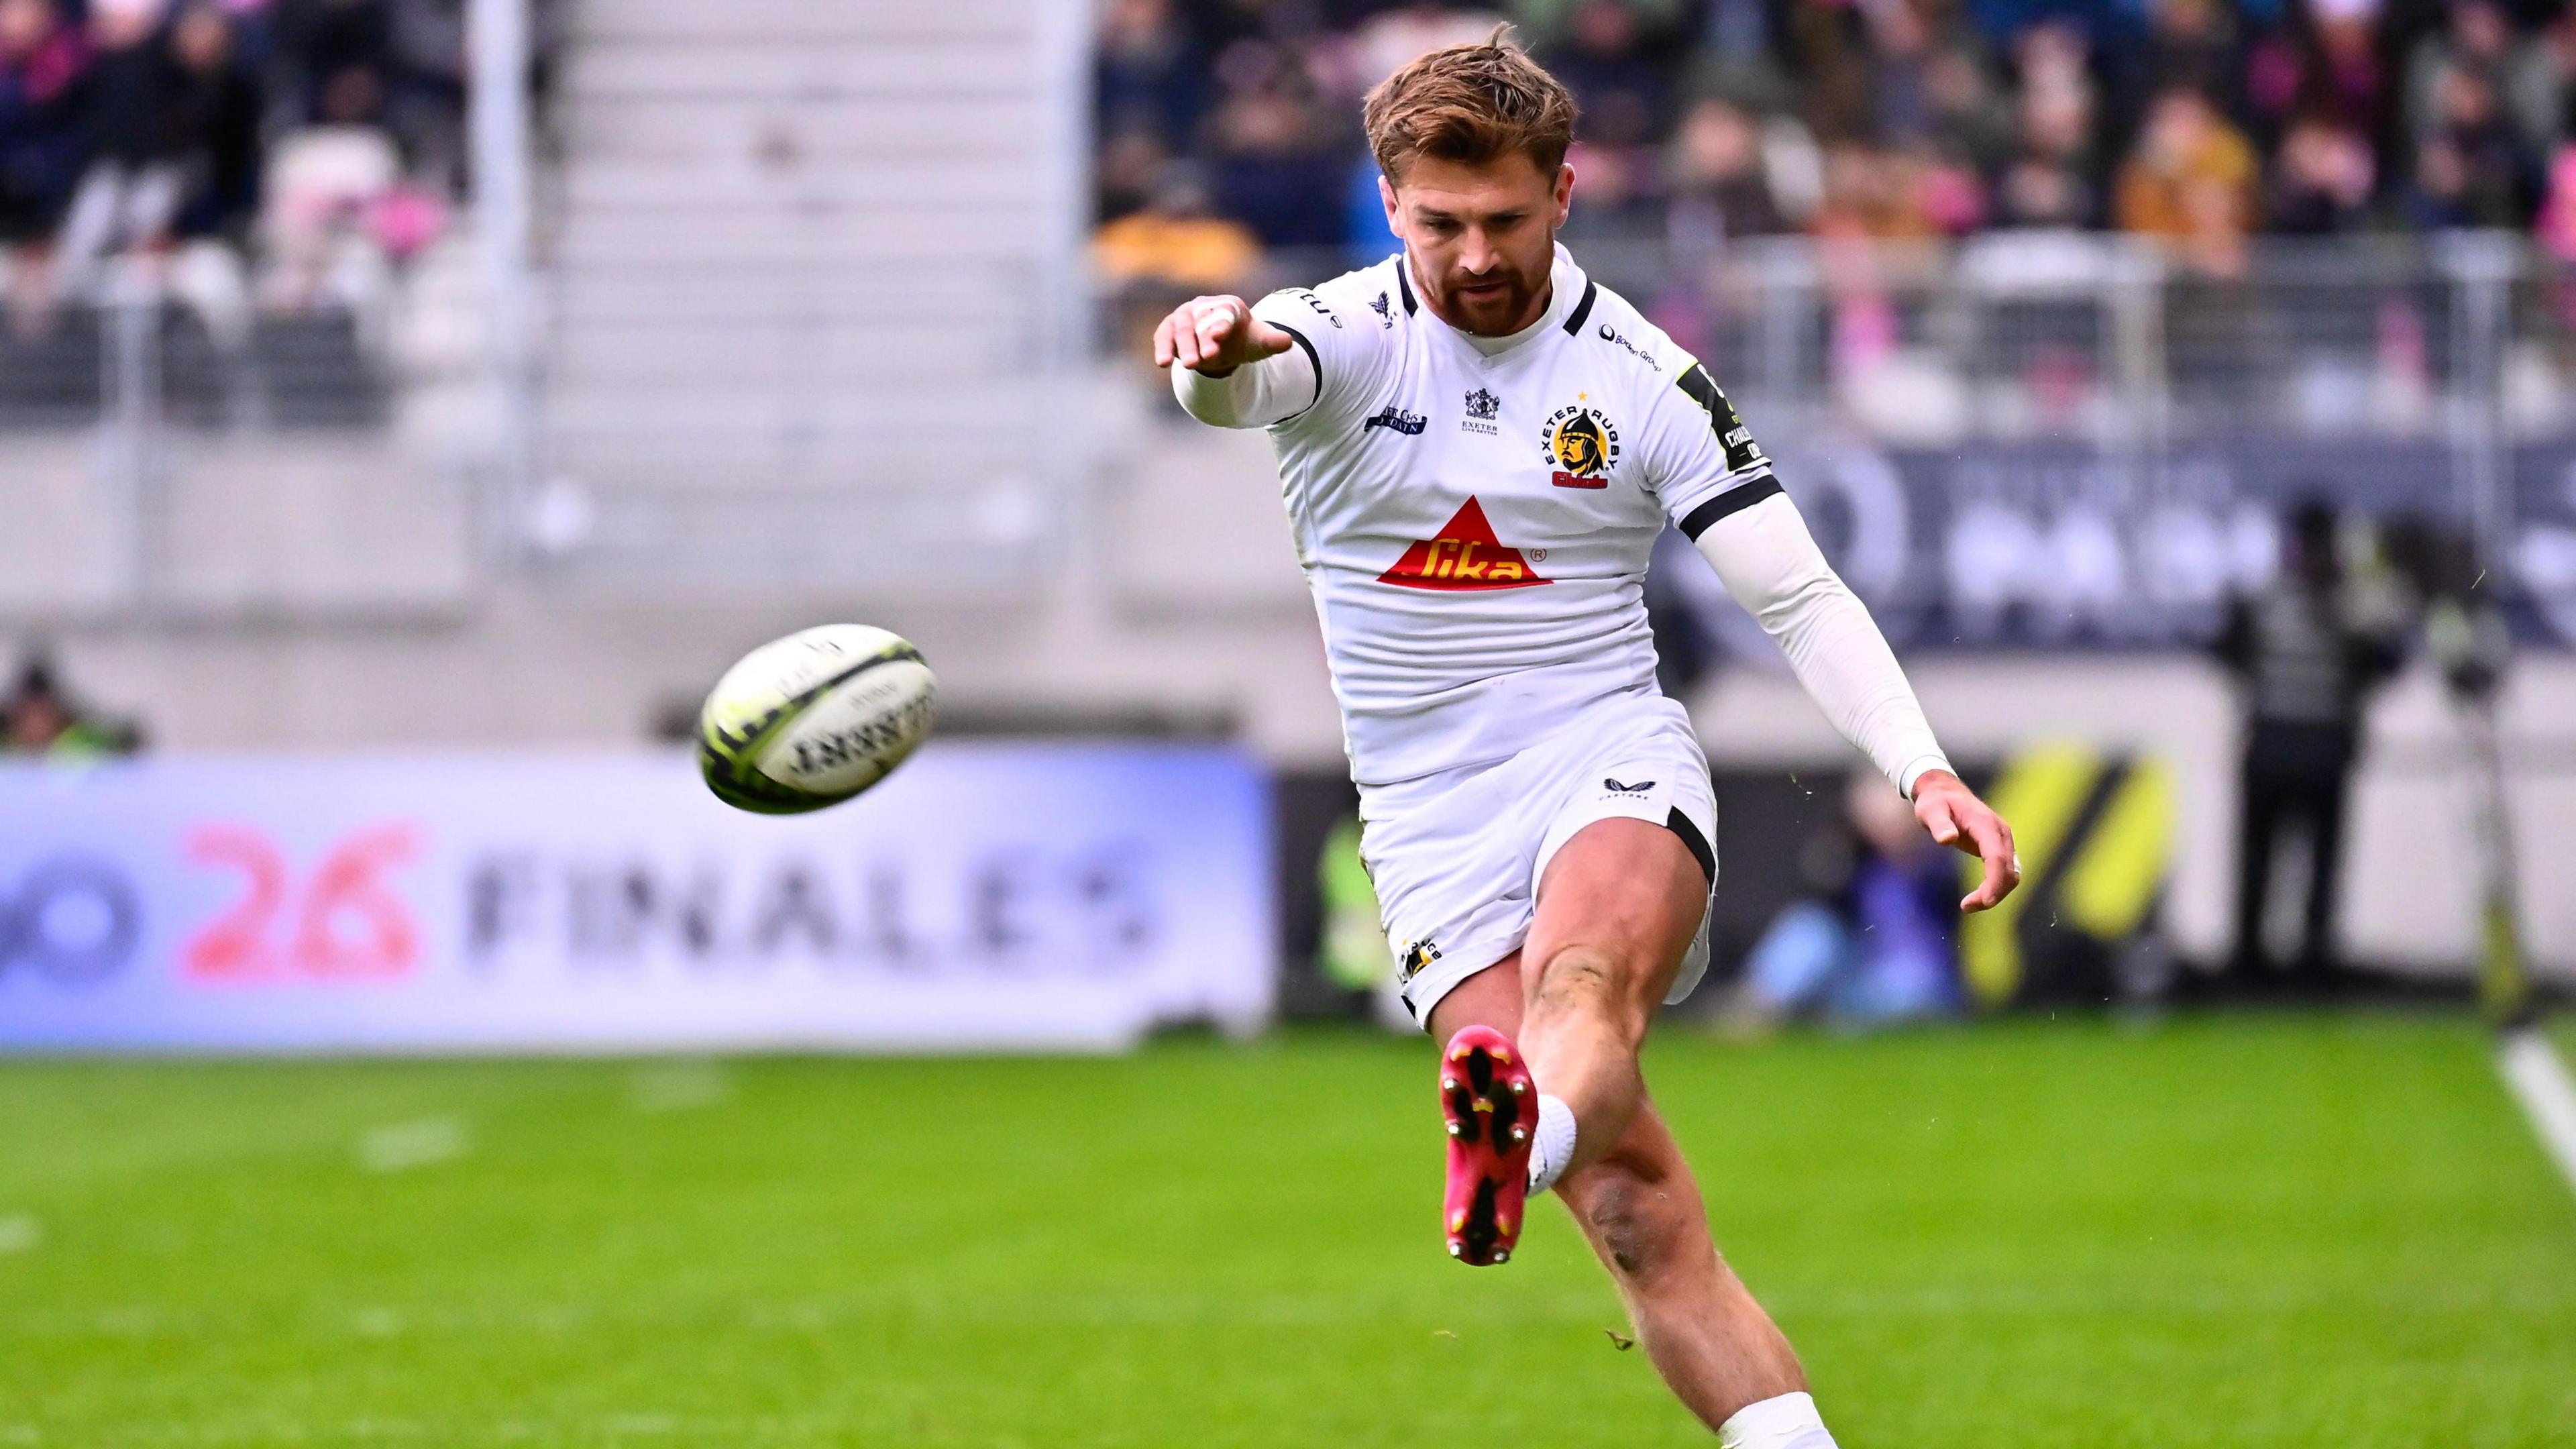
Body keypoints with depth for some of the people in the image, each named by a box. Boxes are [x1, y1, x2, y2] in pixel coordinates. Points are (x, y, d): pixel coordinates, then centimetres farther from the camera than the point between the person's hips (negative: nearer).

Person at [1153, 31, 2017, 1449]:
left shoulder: (1642, 375, 2)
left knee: (1583, 988, -38)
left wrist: (1924, 770, -14)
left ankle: (1517, 1147, -68)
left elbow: (1801, 598, 1)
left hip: (1611, 761, -1)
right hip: (1431, 816, 1)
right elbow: (1247, 378, -24)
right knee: (1637, 1217, -13)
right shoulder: (1344, 336, 0)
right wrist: (1216, 349, -50)